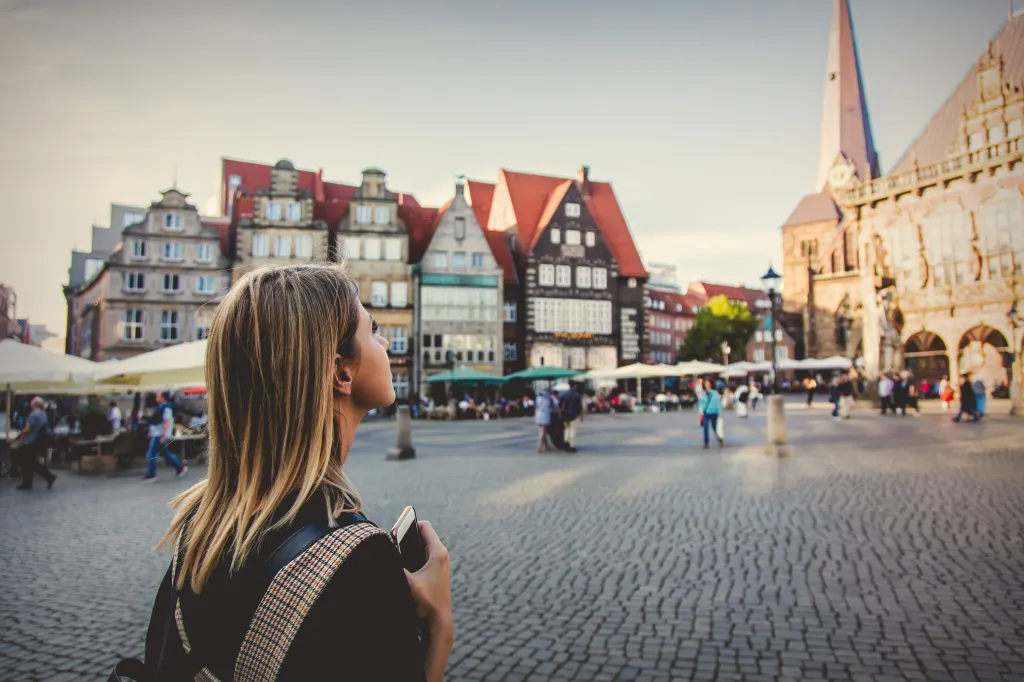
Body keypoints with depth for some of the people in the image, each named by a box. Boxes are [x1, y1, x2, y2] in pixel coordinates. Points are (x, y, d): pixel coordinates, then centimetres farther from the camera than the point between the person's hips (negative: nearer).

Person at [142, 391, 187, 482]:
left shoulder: (166, 408, -16)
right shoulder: (161, 407, 14)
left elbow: (166, 422, -22)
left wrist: (163, 435, -26)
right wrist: (151, 432, 24)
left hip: (160, 435, -10)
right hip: (156, 434, 10)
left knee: (151, 454, -6)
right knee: (165, 454, 14)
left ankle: (151, 475, 3)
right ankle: (180, 467, 20)